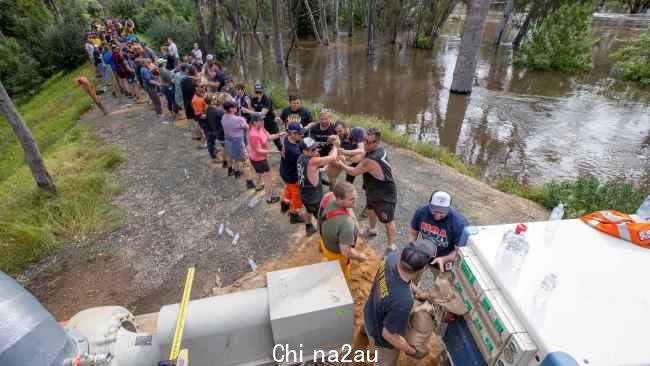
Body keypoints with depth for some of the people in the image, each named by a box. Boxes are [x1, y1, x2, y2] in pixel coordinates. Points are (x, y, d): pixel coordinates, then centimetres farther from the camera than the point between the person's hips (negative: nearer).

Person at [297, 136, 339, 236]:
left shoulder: (301, 157, -5)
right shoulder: (313, 161, -31)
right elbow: (333, 158, -30)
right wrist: (335, 145, -14)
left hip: (304, 194, 9)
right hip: (314, 196, -9)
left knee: (309, 211, 33)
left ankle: (309, 229, 54)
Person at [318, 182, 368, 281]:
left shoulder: (328, 196, -23)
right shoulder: (346, 222, -45)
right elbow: (345, 251, -37)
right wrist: (360, 256, -17)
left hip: (326, 240, 6)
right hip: (336, 253, -6)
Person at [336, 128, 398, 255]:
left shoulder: (372, 160, -37)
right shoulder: (379, 149, -9)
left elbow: (353, 172, -23)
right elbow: (361, 155, 11)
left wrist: (341, 165, -6)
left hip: (385, 196, -10)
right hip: (373, 191, 10)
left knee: (387, 221, 7)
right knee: (371, 210, 32)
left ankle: (391, 247, 25)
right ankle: (371, 230, 58)